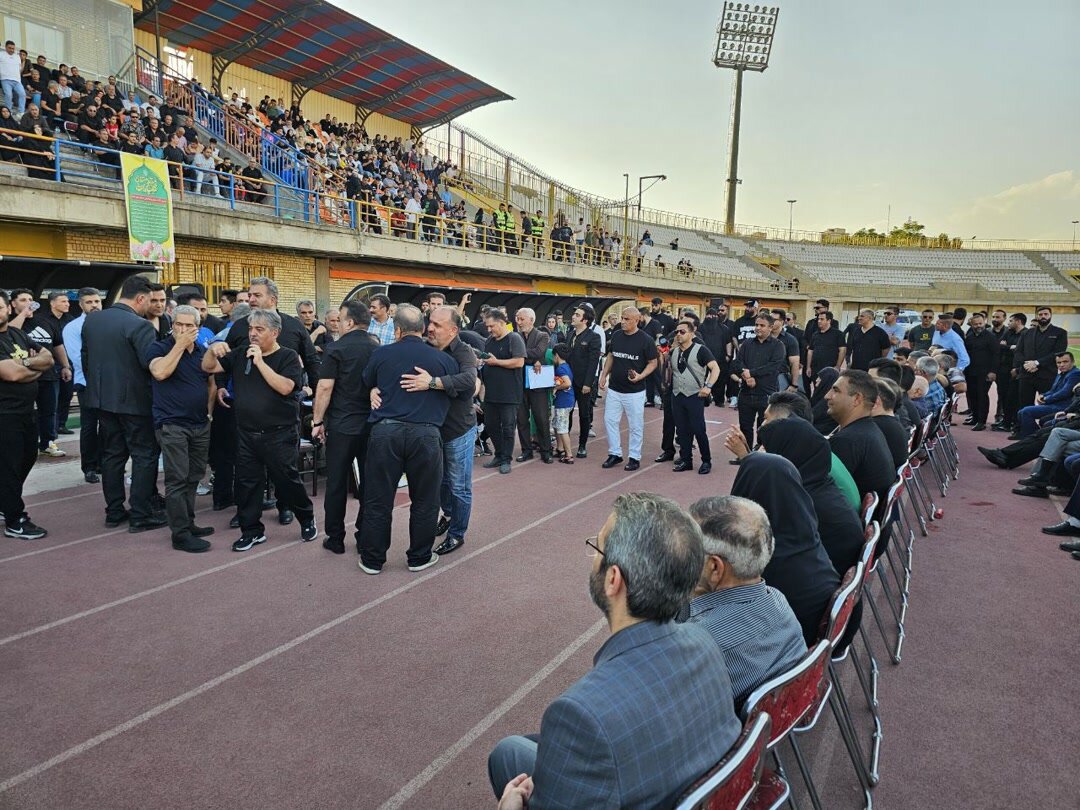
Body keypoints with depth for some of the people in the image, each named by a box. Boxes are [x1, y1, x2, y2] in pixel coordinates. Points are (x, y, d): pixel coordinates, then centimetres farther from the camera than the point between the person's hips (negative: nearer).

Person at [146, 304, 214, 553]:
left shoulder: (203, 352, 13)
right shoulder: (159, 347, -3)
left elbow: (211, 383, 23)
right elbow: (160, 372, -23)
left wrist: (209, 409, 10)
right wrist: (179, 345, -17)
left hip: (200, 425, 6)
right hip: (172, 425, -6)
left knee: (193, 478, 12)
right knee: (177, 480, -6)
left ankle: (188, 523, 23)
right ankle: (180, 534, -2)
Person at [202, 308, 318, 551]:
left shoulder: (288, 357, -5)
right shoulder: (240, 354, 10)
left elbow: (285, 387, -20)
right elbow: (208, 367, 9)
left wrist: (260, 362, -21)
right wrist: (213, 349, -11)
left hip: (279, 435, -5)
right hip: (246, 434, 5)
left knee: (287, 480, 3)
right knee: (247, 483, 9)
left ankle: (307, 519, 25)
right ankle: (252, 530, 22)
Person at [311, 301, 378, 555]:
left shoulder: (336, 349, -9)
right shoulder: (378, 349, 3)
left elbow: (325, 388, -12)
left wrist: (317, 422, -4)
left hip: (341, 425, -3)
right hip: (372, 425, 4)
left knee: (336, 484, 7)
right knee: (369, 483, 10)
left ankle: (335, 539, 14)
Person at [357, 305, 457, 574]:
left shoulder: (381, 354, 3)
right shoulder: (443, 359, 2)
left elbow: (367, 383, 20)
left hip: (385, 431, 1)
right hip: (426, 433, 0)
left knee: (378, 500, 11)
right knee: (424, 501, 14)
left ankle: (372, 560, 21)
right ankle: (419, 557, 24)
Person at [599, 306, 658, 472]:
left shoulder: (645, 340, -11)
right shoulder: (616, 335, 3)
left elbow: (653, 363, -5)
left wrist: (640, 376, -21)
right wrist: (604, 375, 7)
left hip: (634, 391, -5)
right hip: (614, 389, 5)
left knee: (636, 425, 5)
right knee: (610, 421, 8)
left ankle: (634, 457, 18)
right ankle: (615, 454, 22)